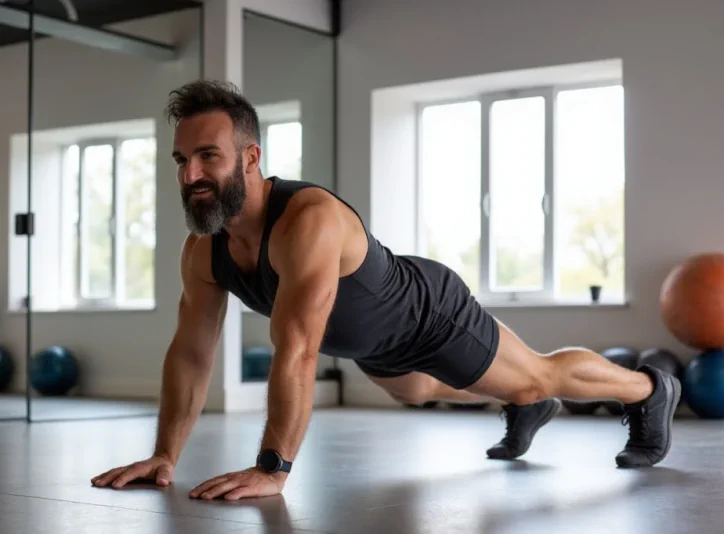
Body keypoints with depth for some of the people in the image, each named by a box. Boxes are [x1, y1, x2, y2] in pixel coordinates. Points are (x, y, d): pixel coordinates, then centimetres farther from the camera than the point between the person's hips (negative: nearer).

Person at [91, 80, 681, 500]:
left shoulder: (309, 220, -45)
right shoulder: (202, 249, -20)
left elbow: (298, 352, -50)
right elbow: (190, 353, -12)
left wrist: (273, 469, -51)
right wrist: (165, 454, -17)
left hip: (433, 315, -8)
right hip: (373, 343, 8)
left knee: (537, 376, 14)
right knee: (419, 392, 35)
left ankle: (648, 390, 43)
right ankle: (529, 409, 63)